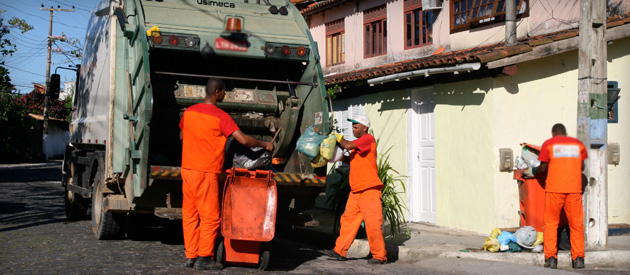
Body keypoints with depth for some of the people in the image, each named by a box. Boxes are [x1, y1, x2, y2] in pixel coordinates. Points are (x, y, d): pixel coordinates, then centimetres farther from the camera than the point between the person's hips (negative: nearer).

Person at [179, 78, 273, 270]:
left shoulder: (189, 112, 7)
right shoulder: (220, 117, -13)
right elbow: (243, 140, -18)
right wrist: (265, 145, -4)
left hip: (187, 169, 7)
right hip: (207, 172, -7)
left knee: (189, 215, 10)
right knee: (210, 217, 0)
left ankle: (190, 256, 14)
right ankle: (204, 258, 0)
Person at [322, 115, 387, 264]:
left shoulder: (368, 139, -8)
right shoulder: (358, 144, 22)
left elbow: (348, 145, -18)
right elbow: (353, 160, 27)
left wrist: (339, 138, 0)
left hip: (369, 189, -10)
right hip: (356, 190, 10)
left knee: (372, 222, -7)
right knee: (348, 219, 7)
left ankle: (380, 256, 0)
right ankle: (340, 251, 11)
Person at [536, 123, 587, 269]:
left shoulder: (548, 144, 5)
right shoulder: (578, 144, 12)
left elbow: (543, 168, 3)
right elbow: (581, 167, 13)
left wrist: (536, 170, 24)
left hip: (554, 189, -2)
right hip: (574, 188, 2)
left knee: (550, 223, 6)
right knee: (576, 224, 8)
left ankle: (550, 258, 0)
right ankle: (578, 258, 7)